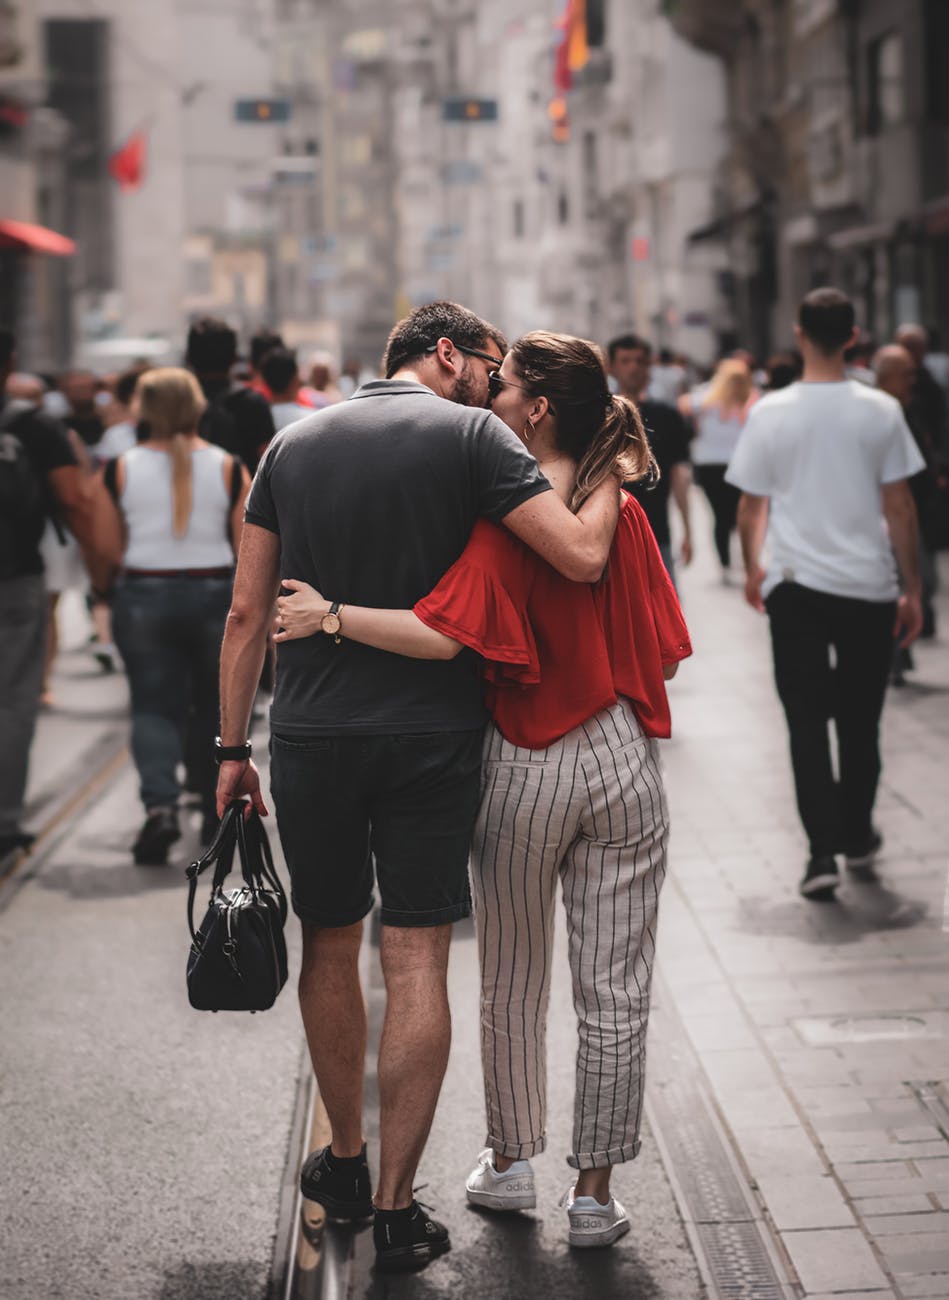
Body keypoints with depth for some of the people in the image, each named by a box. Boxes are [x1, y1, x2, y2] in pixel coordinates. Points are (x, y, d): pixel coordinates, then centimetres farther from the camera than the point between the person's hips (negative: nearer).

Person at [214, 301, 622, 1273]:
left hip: (310, 733, 4)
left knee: (329, 948, 18)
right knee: (416, 964, 2)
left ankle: (344, 1162, 33)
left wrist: (233, 746, 12)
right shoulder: (471, 436, -4)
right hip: (429, 736, -3)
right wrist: (611, 474, 5)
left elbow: (248, 610, 7)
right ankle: (395, 1210, 6)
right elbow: (583, 557, -14)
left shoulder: (295, 443, 9)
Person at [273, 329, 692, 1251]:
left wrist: (329, 615, -18)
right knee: (613, 993, 8)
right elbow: (667, 652, 3)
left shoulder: (504, 519, -13)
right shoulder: (625, 514, 1)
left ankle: (510, 1163, 31)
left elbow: (443, 636, -26)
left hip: (523, 769, -3)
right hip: (622, 763, 3)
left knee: (511, 984, 16)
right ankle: (594, 1190, 14)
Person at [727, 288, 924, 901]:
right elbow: (900, 508, -3)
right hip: (869, 586, 1)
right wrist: (913, 588, 5)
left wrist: (752, 569, 19)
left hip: (795, 585, -1)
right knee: (860, 718, 16)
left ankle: (823, 851, -6)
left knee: (807, 721, 4)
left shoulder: (771, 413, -5)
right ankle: (856, 833, 31)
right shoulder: (881, 412, -5)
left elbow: (751, 509, 1)